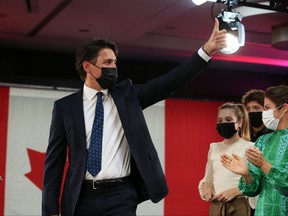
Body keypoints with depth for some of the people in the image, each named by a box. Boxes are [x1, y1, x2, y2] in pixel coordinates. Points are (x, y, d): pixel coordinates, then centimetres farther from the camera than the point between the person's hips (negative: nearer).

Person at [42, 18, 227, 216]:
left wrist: (207, 50, -10)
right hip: (81, 198, 0)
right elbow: (54, 162, 3)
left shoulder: (127, 94, 7)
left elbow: (168, 83, -2)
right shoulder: (65, 106, 3)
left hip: (121, 197, 0)